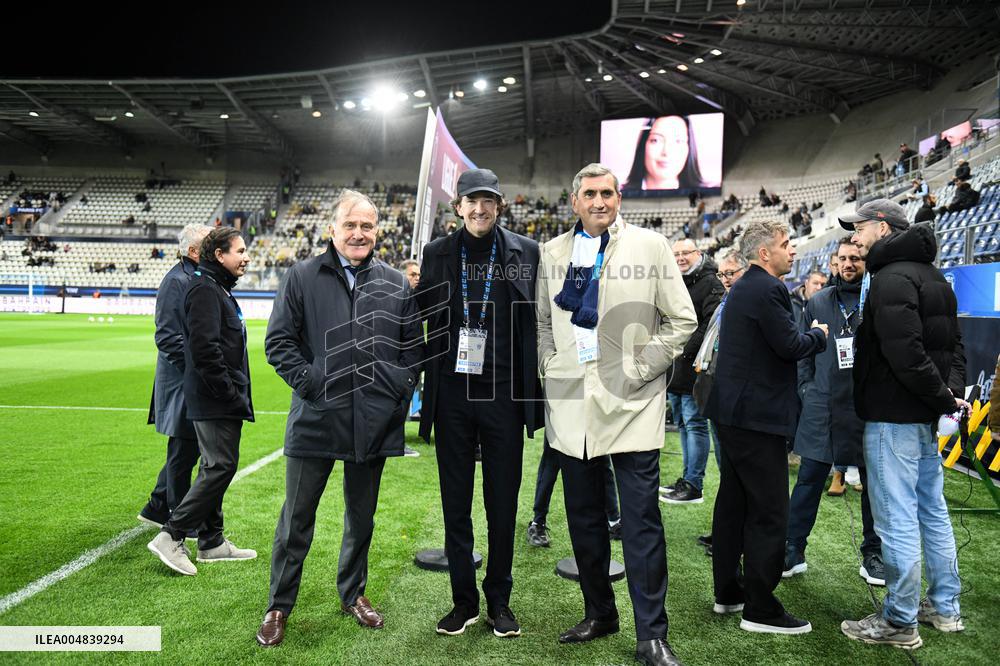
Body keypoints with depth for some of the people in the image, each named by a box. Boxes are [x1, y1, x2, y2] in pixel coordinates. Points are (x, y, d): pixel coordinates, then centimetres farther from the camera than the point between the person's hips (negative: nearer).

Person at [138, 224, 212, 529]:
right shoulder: (176, 281, -15)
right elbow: (168, 337, -21)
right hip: (183, 383, -9)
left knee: (186, 451, 17)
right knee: (183, 452, 2)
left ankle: (156, 509, 32)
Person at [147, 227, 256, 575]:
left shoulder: (219, 289, 19)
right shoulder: (205, 290, -14)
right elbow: (205, 349, -23)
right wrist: (231, 394, -20)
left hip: (219, 401, 11)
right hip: (215, 402, -11)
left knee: (215, 467, 14)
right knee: (220, 466, -8)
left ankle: (212, 542, 23)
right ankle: (171, 536, 0)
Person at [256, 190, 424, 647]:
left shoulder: (396, 283, 6)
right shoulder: (302, 277, 0)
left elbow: (413, 345, 11)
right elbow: (279, 341, -1)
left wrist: (401, 388, 0)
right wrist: (309, 382, -10)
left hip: (375, 421, 2)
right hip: (315, 418, -2)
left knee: (361, 515, 17)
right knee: (297, 518, 8)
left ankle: (353, 593, 37)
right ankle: (279, 606, 26)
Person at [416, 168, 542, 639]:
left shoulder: (525, 252, 1)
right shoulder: (437, 253, 5)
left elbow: (537, 322, 1)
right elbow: (423, 313, 12)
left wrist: (534, 390, -2)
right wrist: (411, 286, -7)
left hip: (503, 393, -1)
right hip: (452, 393, 2)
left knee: (502, 503, 10)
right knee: (456, 503, 10)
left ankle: (499, 601, 27)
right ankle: (464, 600, 27)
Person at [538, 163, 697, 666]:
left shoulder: (650, 245, 2)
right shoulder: (553, 252, 11)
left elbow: (682, 319, 2)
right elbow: (542, 320, 20)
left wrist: (642, 368, -6)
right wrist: (550, 367, 6)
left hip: (631, 402, -3)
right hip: (570, 402, 4)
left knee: (642, 521, -1)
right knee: (583, 516, 13)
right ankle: (599, 613, 31)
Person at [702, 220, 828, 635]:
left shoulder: (742, 288, 16)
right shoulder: (768, 289, -15)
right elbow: (790, 345, -19)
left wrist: (808, 336, 14)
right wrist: (819, 335, 0)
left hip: (732, 409, 10)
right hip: (757, 414, -10)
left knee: (733, 502, 15)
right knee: (768, 512, -2)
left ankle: (727, 592, 26)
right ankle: (760, 609, 6)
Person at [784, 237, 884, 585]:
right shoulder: (818, 302, 9)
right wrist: (808, 390, 5)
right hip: (823, 409, 2)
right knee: (808, 480, 5)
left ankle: (873, 554, 27)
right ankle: (793, 550, 14)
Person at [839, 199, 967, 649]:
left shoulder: (891, 278, -16)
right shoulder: (934, 277, 16)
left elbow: (905, 352, -25)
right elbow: (954, 342, 15)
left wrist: (944, 398, -16)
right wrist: (953, 390, 4)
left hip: (893, 417, -10)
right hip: (926, 416, 10)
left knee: (896, 519, -1)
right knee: (932, 510, 18)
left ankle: (900, 623, 10)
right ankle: (945, 608, 30)